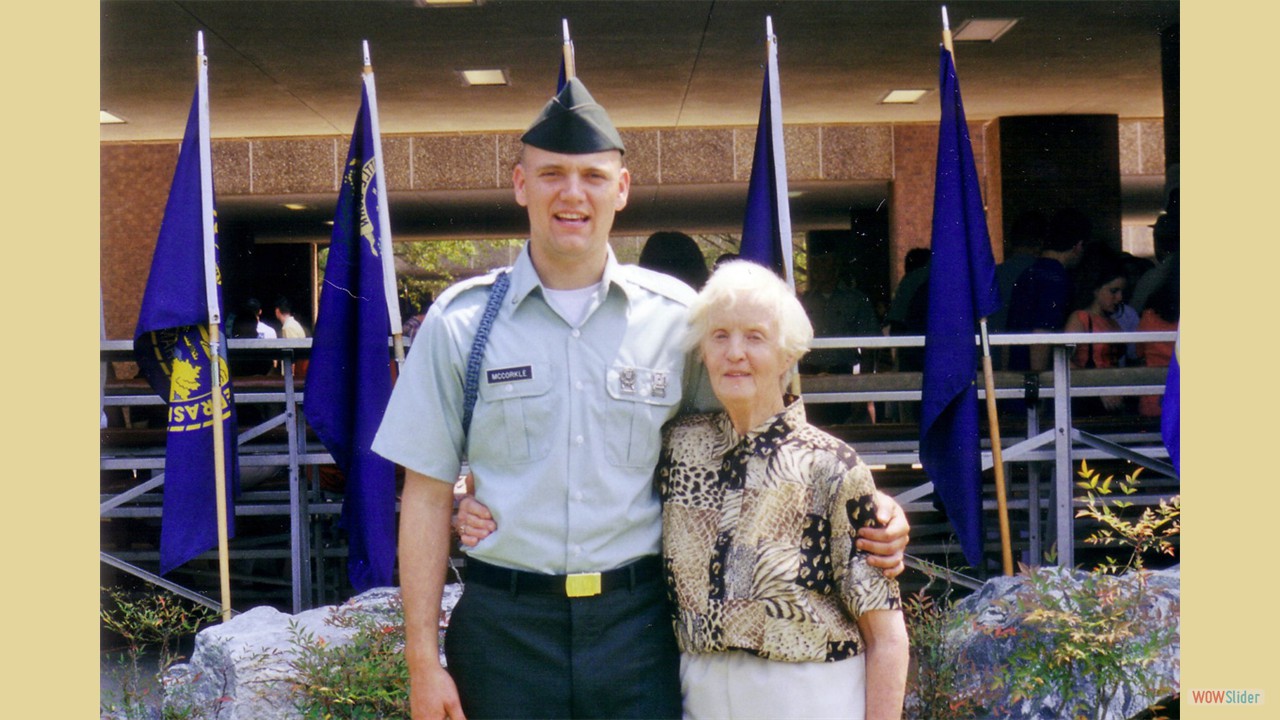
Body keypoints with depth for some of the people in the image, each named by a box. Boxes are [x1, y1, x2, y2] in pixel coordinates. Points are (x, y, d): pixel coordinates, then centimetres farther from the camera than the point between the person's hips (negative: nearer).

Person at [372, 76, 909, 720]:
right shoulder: (461, 322, 0)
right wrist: (423, 661, -1)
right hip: (504, 626, 0)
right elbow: (427, 495, 2)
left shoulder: (676, 317, 2)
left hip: (638, 622, 1)